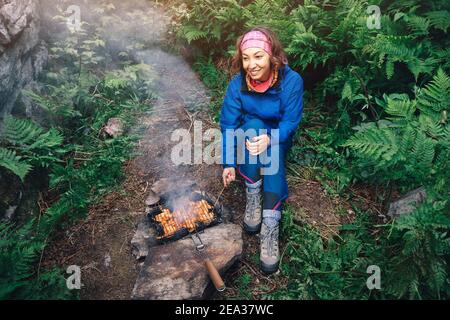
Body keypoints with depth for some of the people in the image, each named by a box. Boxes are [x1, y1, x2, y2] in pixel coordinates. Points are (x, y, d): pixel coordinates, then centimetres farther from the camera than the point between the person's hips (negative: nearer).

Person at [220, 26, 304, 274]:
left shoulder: (291, 81, -22)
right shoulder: (237, 83, -17)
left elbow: (290, 122, -20)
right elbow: (228, 125, -13)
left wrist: (270, 139, -40)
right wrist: (228, 163, -18)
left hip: (278, 138, -1)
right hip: (248, 136, 1)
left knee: (272, 157, -35)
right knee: (253, 125, -34)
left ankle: (270, 227, -37)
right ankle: (252, 198, -25)